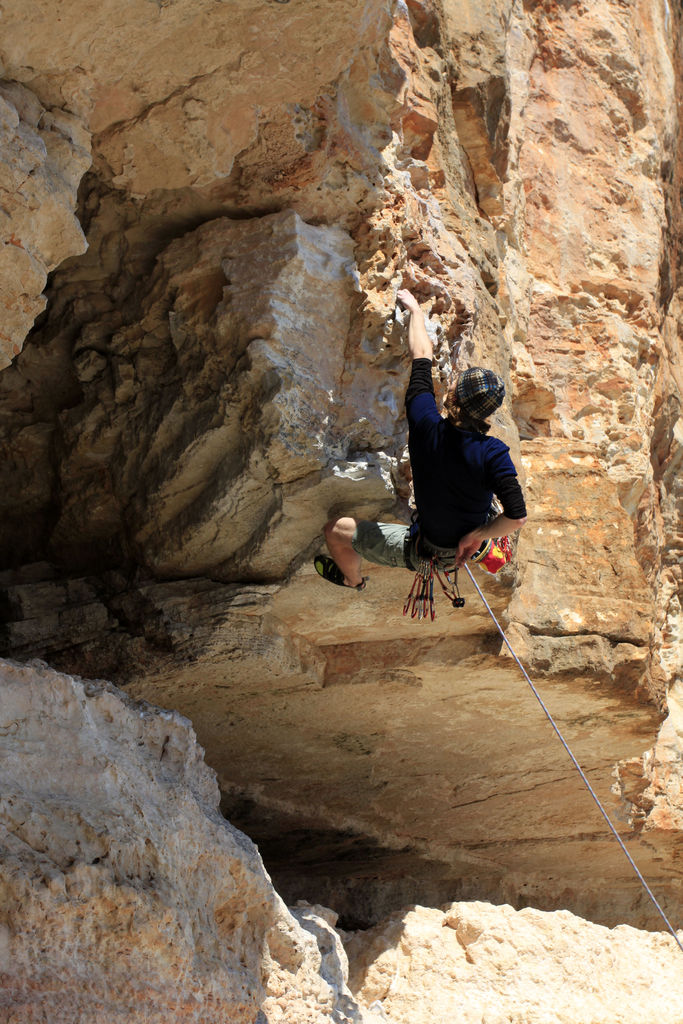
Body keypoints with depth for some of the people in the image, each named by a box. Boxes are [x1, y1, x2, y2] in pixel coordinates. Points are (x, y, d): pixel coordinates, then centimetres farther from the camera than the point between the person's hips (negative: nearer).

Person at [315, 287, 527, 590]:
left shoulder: (427, 427, -28)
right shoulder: (493, 453, -28)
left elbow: (422, 357, -14)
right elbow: (517, 517, -33)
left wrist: (415, 309, 0)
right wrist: (476, 536, -15)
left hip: (421, 551, -2)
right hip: (467, 547, 2)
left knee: (336, 530, 17)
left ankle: (352, 580, 46)